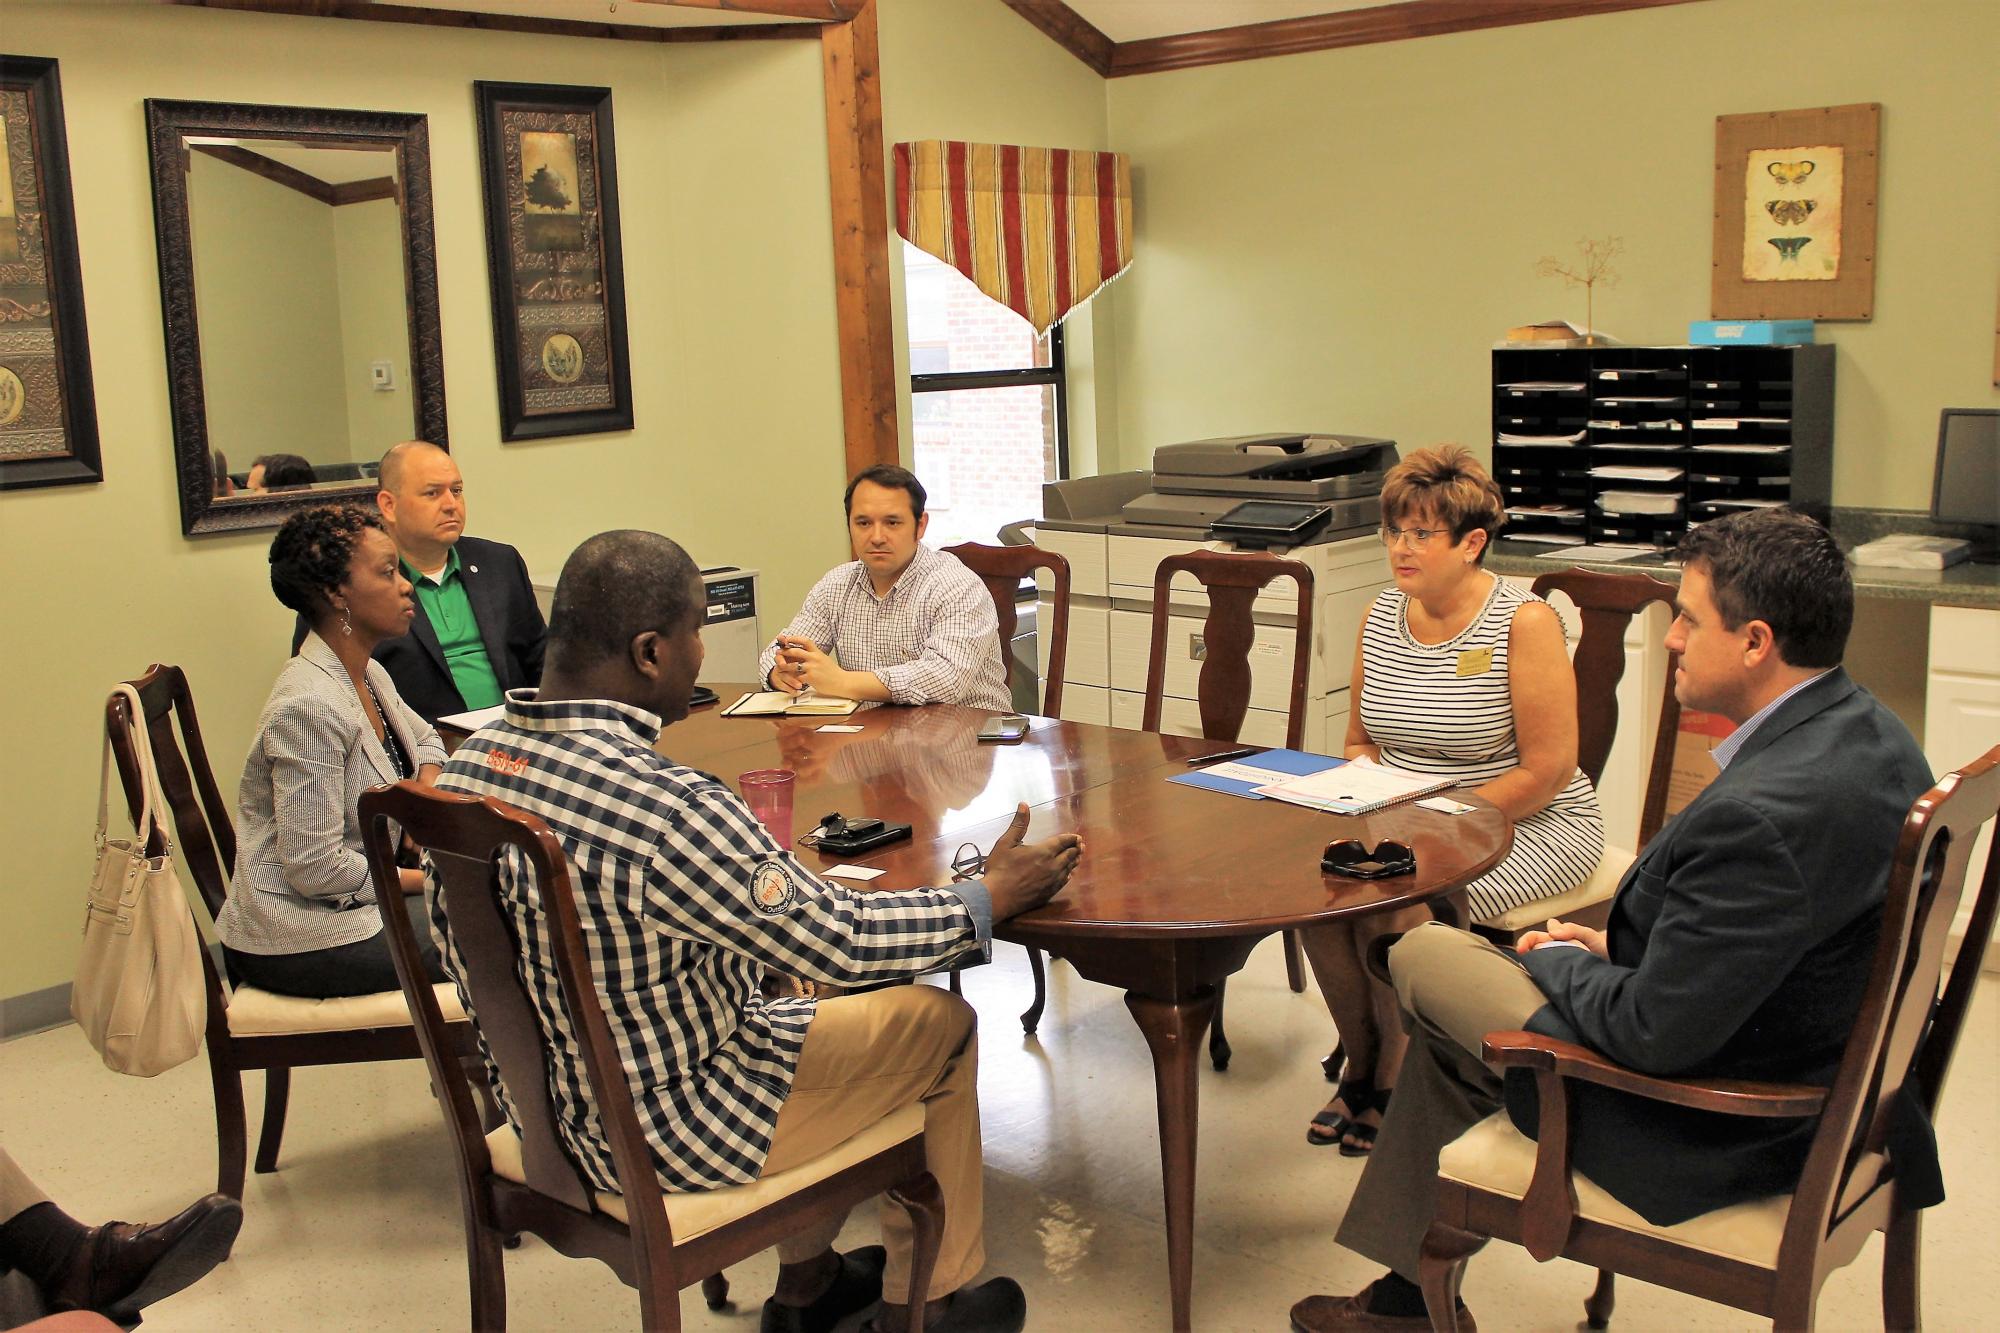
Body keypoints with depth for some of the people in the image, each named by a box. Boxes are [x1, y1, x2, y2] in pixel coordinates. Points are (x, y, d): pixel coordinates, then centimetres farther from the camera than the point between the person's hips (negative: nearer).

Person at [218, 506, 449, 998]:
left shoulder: (368, 675, 6)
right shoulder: (308, 706, -23)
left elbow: (424, 738, 27)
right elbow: (316, 869, -25)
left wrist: (430, 787, 4)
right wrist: (429, 879, -13)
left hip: (356, 899, 9)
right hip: (301, 942, -9)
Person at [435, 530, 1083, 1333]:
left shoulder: (469, 763, -8)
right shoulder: (666, 809, -33)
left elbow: (460, 955, 6)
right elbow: (843, 940, -23)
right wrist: (991, 898, -7)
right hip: (658, 1137, -8)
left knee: (809, 989, 29)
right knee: (940, 1025, 11)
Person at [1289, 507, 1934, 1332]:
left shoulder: (1756, 813, -34)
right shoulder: (1868, 732, -3)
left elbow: (1655, 1032, -28)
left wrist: (1565, 960, -9)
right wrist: (1617, 947, 5)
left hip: (1717, 1130, -9)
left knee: (1422, 956, 6)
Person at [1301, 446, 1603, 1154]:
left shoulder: (1524, 623, -15)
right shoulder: (1381, 616, 5)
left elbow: (1546, 771, -17)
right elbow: (1360, 739, 15)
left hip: (1529, 827, -6)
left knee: (1398, 901, -29)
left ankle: (1393, 1087, -3)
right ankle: (1361, 1063, 2)